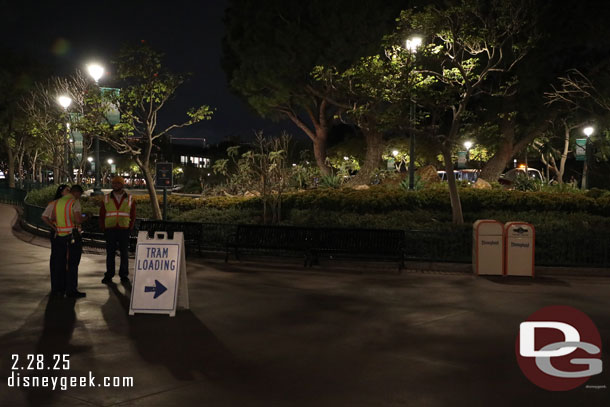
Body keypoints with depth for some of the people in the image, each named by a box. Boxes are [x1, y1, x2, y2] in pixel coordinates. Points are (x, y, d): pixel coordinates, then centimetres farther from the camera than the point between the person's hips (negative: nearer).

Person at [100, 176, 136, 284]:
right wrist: (103, 228, 5)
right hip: (110, 230, 0)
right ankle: (108, 276, 8)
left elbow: (133, 216, 10)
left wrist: (130, 228, 2)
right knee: (110, 253, 2)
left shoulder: (129, 199, 7)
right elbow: (102, 215, 12)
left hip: (124, 230, 0)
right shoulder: (106, 198, 8)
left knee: (124, 253, 2)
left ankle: (124, 276, 10)